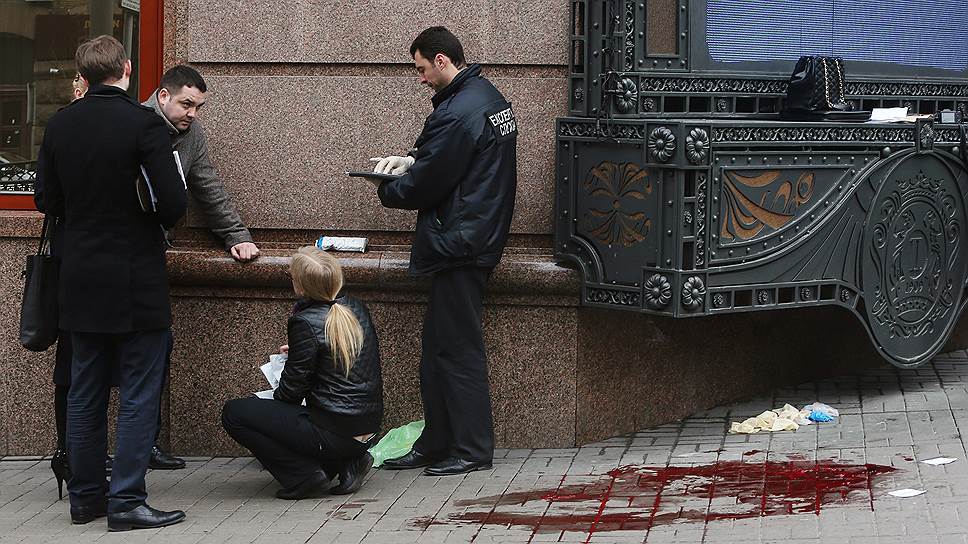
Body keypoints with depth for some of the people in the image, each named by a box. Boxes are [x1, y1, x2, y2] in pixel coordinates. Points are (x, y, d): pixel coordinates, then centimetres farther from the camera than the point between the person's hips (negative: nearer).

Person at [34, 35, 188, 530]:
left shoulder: (59, 125, 1)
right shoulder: (143, 124, -15)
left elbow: (45, 199, 6)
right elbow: (174, 202, -17)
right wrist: (156, 223, 4)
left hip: (81, 281, 5)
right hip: (136, 281, -5)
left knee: (85, 393, 14)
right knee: (139, 395, 1)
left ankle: (84, 496, 20)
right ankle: (126, 502, 0)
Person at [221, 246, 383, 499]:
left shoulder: (306, 322, -17)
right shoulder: (358, 309, 4)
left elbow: (292, 390, -10)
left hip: (335, 435, -8)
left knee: (233, 413, -1)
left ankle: (305, 475, -3)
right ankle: (349, 462, 15)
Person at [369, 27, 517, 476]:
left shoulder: (458, 113, -20)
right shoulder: (488, 97, 14)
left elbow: (429, 183, -16)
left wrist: (388, 190, 2)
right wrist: (410, 160, 9)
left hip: (459, 244, -11)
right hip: (481, 237, 11)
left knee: (456, 347, -4)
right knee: (438, 346, 14)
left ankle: (473, 449, 2)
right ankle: (436, 443, 20)